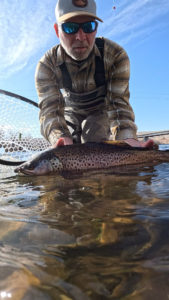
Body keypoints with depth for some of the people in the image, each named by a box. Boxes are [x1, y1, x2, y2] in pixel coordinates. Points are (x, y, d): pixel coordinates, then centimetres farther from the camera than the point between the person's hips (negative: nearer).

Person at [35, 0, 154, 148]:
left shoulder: (116, 55, -29)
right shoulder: (46, 65, -26)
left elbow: (118, 103, -33)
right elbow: (50, 108, -37)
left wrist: (127, 139, -54)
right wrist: (61, 138, -61)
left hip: (101, 110, -1)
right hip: (70, 112, 2)